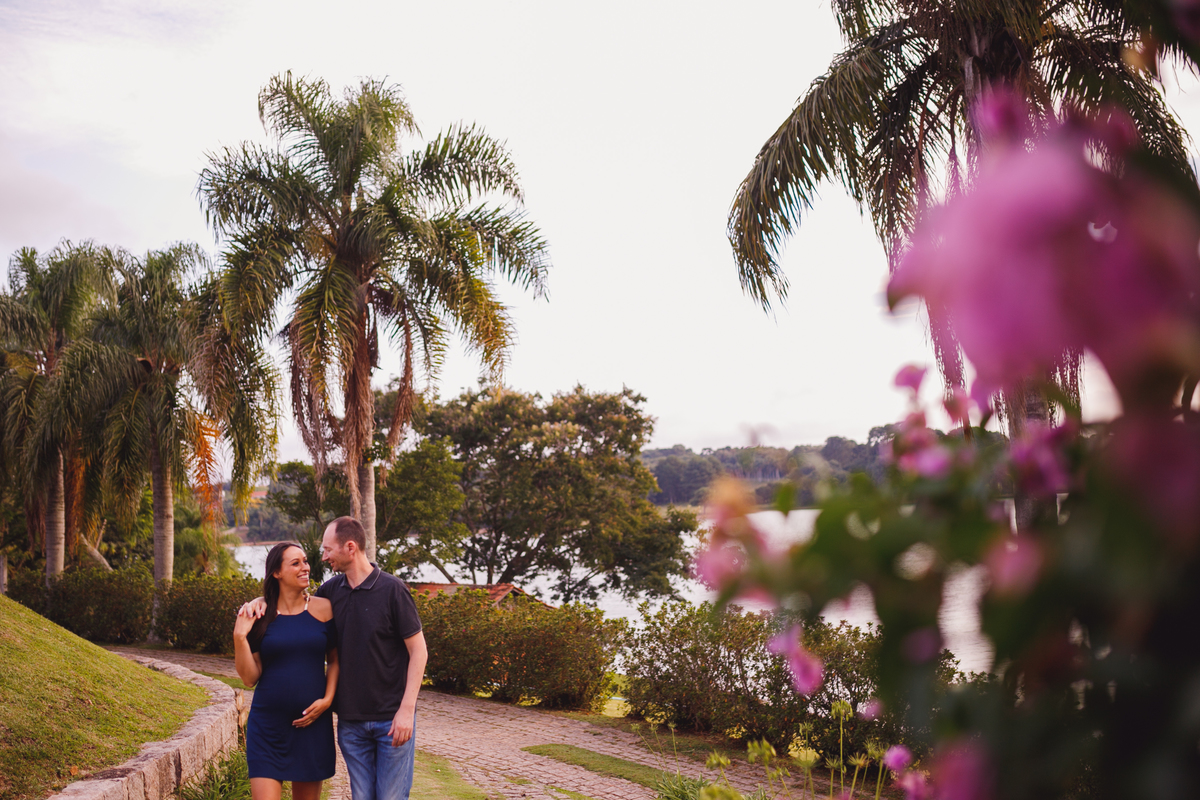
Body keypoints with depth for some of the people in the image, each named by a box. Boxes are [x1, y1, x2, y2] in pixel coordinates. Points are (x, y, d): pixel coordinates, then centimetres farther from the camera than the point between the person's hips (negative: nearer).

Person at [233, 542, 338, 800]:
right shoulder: (259, 614, -3)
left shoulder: (323, 608, 0)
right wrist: (239, 637, -14)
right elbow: (250, 677, -2)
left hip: (312, 723, 1)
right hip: (267, 724, -1)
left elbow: (335, 660, 10)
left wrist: (327, 699, -4)